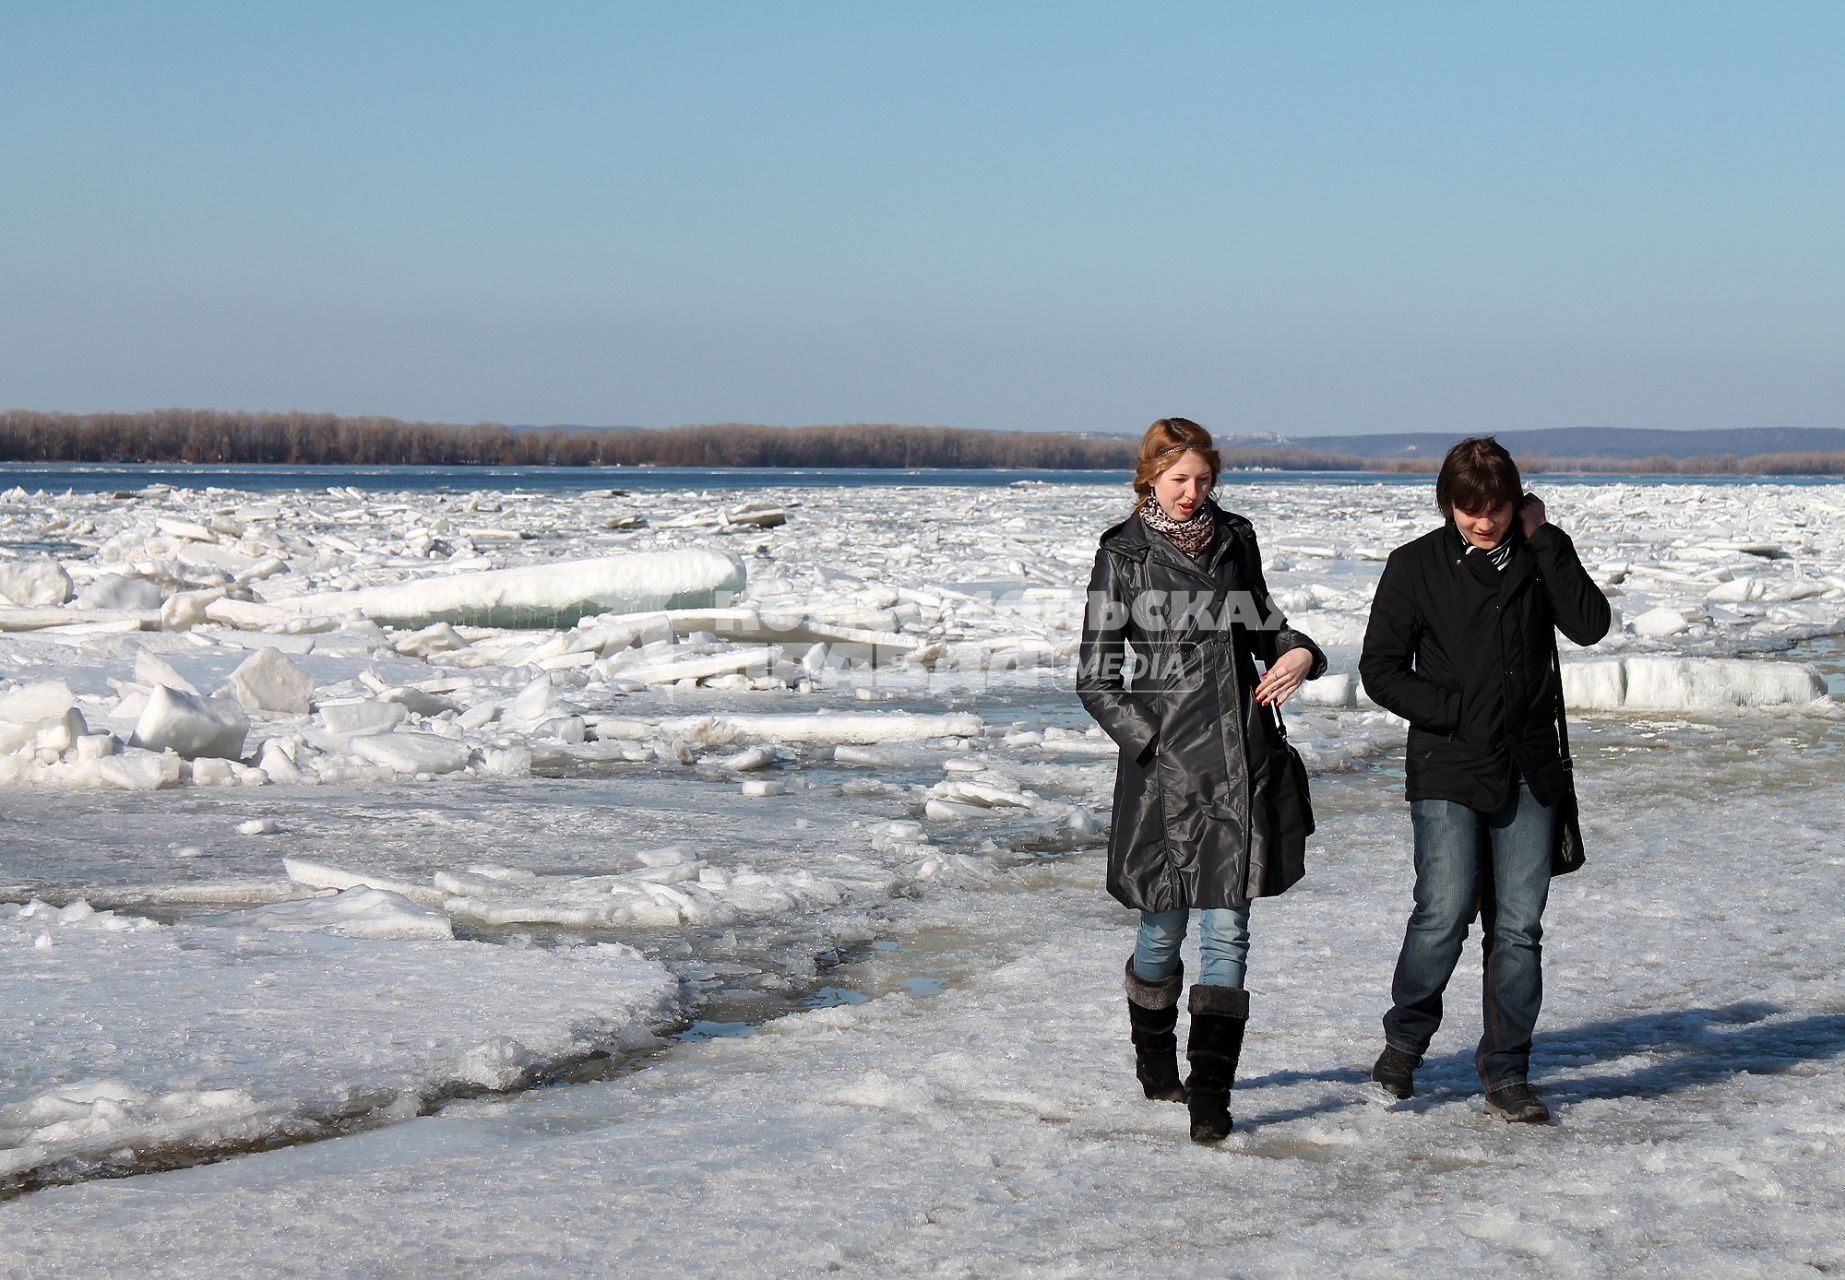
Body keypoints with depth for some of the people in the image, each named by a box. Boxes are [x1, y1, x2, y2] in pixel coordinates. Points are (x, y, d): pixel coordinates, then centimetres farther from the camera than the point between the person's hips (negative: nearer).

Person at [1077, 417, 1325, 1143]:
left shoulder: (1234, 540, 10)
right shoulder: (1124, 557, -1)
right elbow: (1096, 679, -1)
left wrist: (1298, 653, 3)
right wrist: (1150, 740, -10)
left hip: (1243, 758, 3)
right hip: (1166, 762, -3)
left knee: (1227, 928, -4)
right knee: (1164, 926, 9)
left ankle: (1210, 1094, -4)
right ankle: (1153, 1058, 33)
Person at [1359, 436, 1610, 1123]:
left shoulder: (1538, 557, 8)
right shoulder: (1416, 565, 0)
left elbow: (1590, 624, -8)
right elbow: (1380, 668, 0)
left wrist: (1545, 541, -9)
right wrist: (1457, 712, -8)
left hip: (1528, 770, 3)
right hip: (1447, 770, -3)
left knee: (1518, 926, 2)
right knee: (1445, 913, -14)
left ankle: (1506, 1075, 12)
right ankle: (1404, 1039, 10)